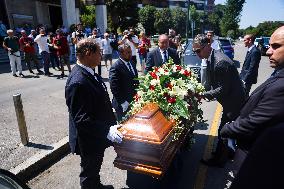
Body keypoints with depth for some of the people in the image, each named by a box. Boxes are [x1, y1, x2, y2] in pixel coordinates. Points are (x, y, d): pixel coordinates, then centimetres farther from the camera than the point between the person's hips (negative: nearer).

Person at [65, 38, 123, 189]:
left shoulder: (89, 73, 0)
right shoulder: (77, 82, -31)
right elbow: (81, 118, -31)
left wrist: (110, 124, 12)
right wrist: (107, 131, -32)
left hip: (98, 135, 9)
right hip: (89, 140, -9)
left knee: (95, 169, 32)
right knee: (89, 175, 18)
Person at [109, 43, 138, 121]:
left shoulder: (131, 63, 8)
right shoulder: (115, 67, -17)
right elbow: (114, 88, -20)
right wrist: (123, 103, -18)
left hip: (134, 102, 7)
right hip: (124, 105, -7)